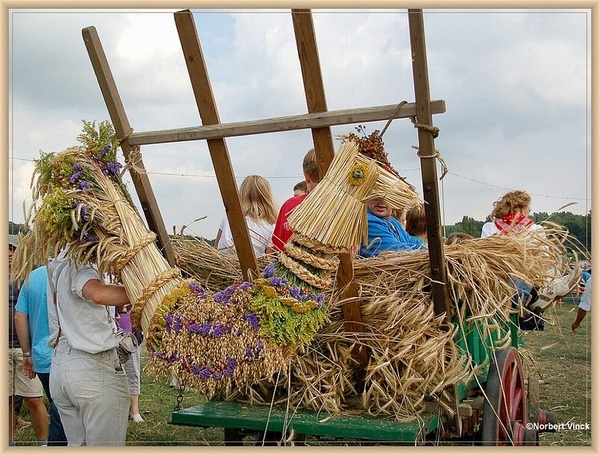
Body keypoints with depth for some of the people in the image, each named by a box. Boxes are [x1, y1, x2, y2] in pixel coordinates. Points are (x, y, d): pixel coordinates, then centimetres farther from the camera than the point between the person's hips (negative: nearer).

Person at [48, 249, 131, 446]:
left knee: (78, 446, 16)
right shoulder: (80, 266, -15)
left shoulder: (57, 265, 14)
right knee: (106, 447, -1)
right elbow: (98, 294, -34)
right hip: (94, 367, -9)